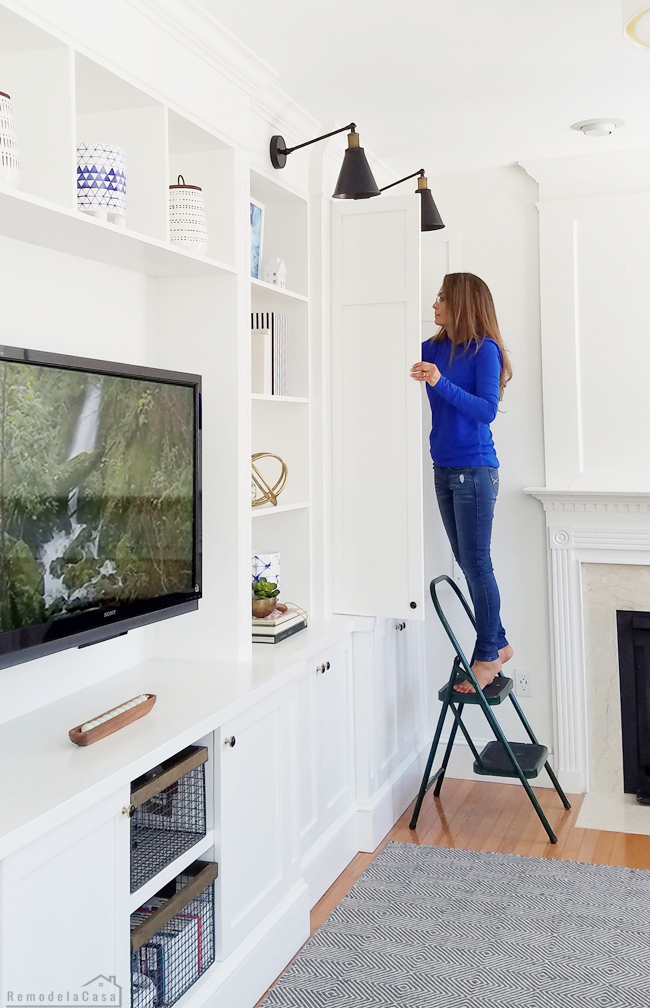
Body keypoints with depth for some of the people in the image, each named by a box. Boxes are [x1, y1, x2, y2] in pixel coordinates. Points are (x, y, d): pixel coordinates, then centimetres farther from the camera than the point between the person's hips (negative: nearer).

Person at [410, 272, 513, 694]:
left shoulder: (485, 350, -9)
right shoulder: (433, 349, 10)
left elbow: (487, 410, -17)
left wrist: (441, 383, -25)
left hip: (474, 471, -7)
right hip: (445, 470, 7)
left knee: (476, 565, -3)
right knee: (469, 564, 12)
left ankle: (487, 657, 9)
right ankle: (498, 643, 25)